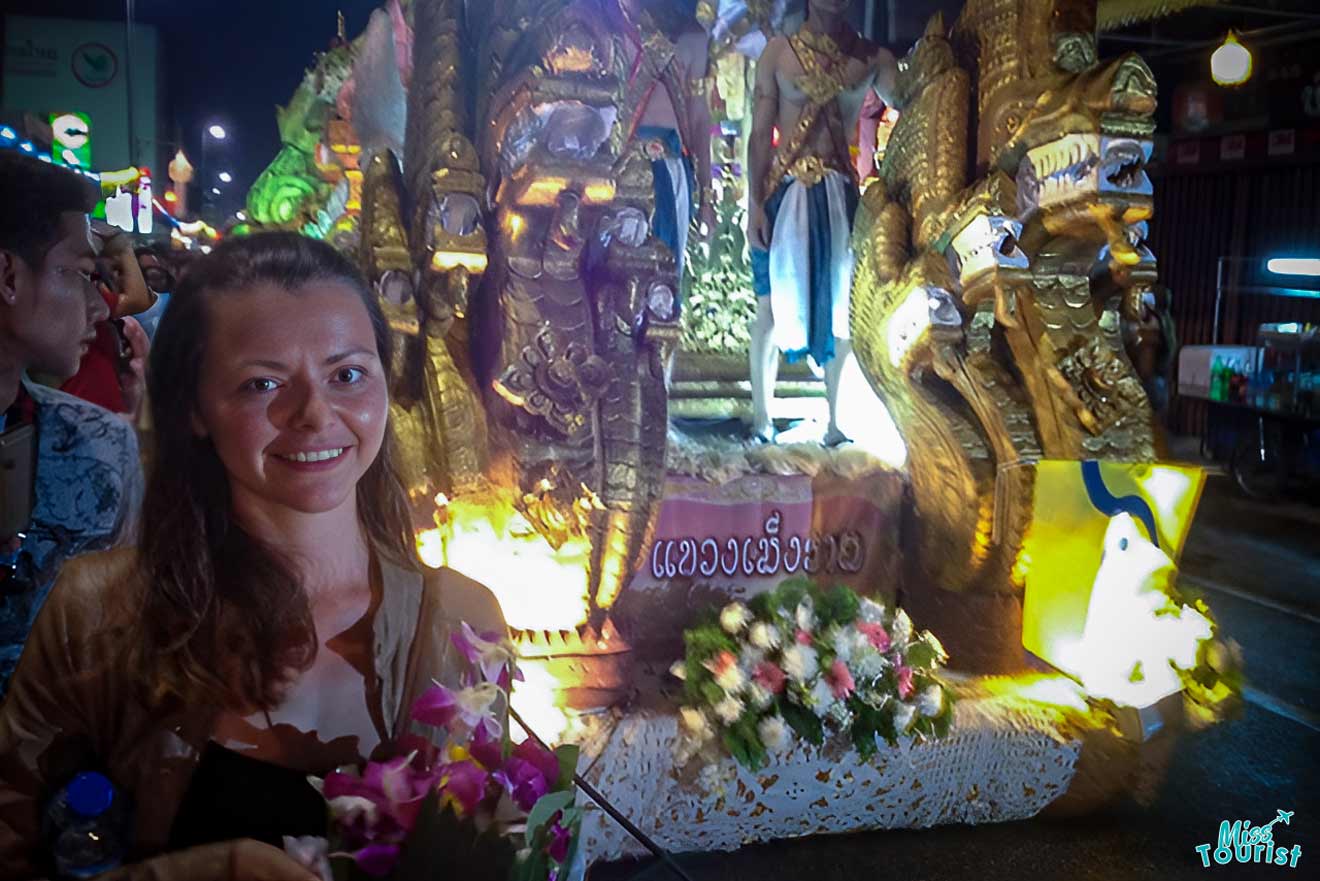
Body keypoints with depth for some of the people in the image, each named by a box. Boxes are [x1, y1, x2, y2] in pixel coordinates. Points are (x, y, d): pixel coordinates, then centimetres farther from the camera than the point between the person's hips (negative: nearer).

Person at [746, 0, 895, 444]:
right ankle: (762, 416, 11)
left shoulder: (872, 57, 8)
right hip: (785, 190, -2)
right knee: (772, 304, 0)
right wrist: (756, 203, -6)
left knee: (838, 306, 5)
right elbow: (760, 132, 2)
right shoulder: (779, 51, 5)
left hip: (841, 193, 2)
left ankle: (835, 420, 14)